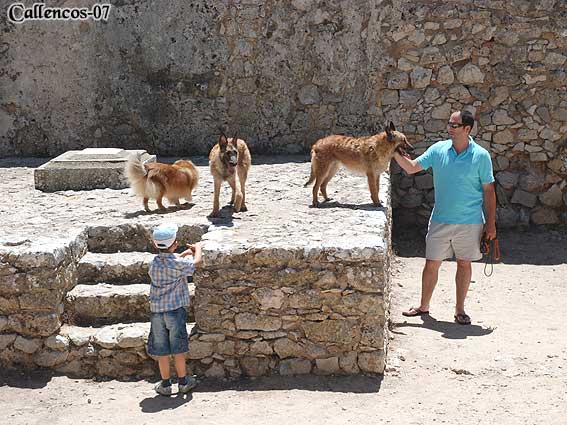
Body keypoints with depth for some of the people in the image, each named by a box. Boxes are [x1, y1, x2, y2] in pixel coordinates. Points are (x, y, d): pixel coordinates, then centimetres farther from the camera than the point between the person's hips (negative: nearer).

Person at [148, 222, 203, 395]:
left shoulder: (154, 263, -2)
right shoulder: (179, 264, -15)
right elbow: (196, 262, 3)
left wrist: (186, 253, 21)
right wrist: (198, 248, 20)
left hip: (156, 310, 3)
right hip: (175, 310, -3)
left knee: (161, 350, 10)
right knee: (178, 349, 9)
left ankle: (165, 384, 18)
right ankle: (183, 382, 21)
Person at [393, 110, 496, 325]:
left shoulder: (481, 156, -8)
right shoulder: (438, 149, -1)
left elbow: (488, 190, -4)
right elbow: (411, 167, 2)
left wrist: (490, 223, -5)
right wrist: (395, 152, -14)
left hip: (469, 222, -2)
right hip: (440, 220, 2)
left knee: (464, 264, 10)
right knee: (432, 264, 8)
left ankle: (460, 310, 23)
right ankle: (424, 306, 23)